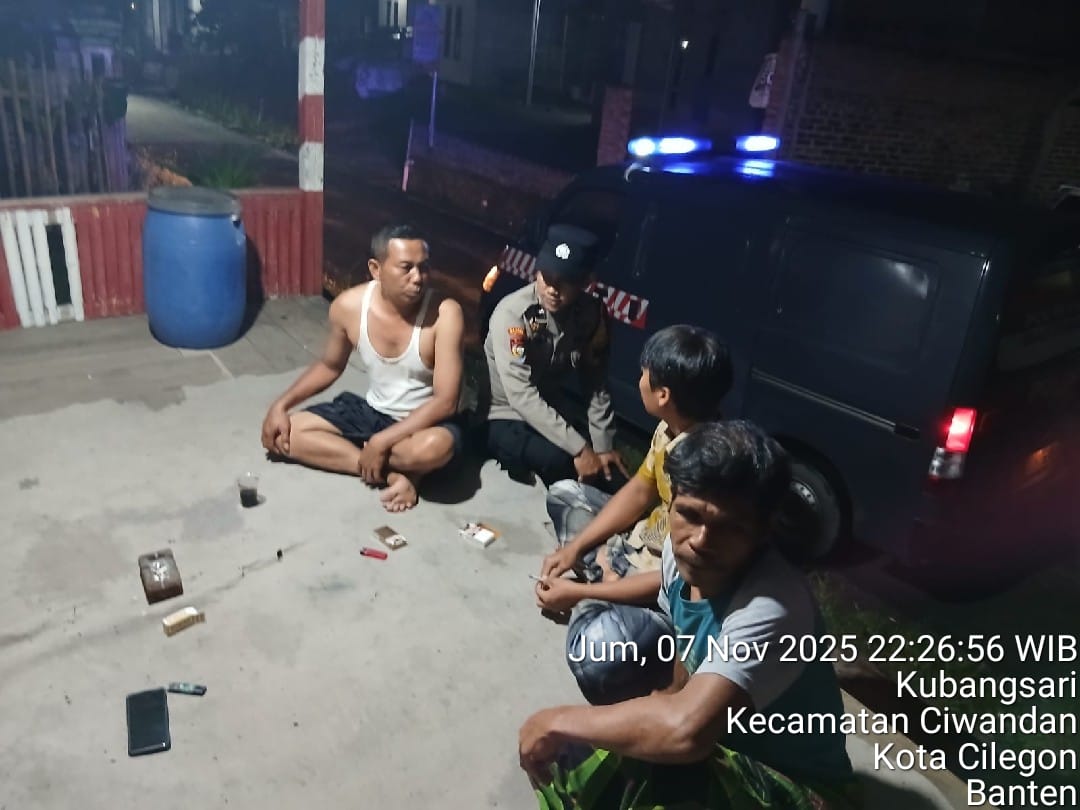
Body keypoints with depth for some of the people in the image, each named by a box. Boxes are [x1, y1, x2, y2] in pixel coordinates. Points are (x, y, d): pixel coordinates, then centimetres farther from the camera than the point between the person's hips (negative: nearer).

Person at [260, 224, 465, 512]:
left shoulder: (445, 313, -25)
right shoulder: (348, 305, -12)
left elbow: (445, 401, -25)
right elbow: (330, 366, 8)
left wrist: (381, 442, -28)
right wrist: (281, 404, -3)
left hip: (424, 422, -5)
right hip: (371, 411, 6)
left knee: (435, 447, -41)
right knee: (280, 434, -9)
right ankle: (393, 474, -15)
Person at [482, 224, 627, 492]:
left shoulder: (591, 313, -10)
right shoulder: (512, 313, -26)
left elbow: (597, 384, -4)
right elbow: (521, 396, -32)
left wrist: (603, 446, -10)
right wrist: (580, 449, -34)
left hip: (550, 414, 5)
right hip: (502, 417, -5)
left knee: (607, 470, -10)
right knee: (558, 460, -30)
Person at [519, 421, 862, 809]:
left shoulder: (772, 607, -35)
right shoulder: (680, 550, -10)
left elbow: (686, 729, -48)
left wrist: (560, 720, -33)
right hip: (724, 746, 7)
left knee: (633, 776, -34)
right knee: (559, 752, 0)